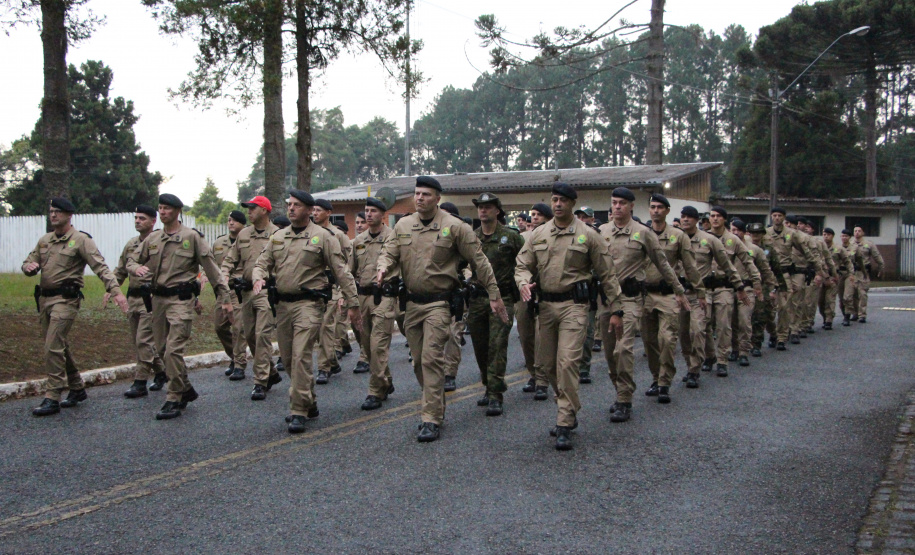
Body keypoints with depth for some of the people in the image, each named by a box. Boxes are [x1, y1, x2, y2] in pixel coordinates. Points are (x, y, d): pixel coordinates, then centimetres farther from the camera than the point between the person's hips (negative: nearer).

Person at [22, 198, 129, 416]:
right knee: (59, 347, 14)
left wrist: (115, 291, -26)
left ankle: (52, 398, -8)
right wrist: (29, 267, -8)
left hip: (66, 300, -7)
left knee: (53, 347, -13)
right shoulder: (44, 240, 14)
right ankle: (77, 389, 27)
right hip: (44, 299, 7)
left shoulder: (81, 240, -6)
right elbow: (29, 262, 19)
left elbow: (100, 267, -14)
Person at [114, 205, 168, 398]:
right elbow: (120, 270, 22)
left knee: (144, 340, -9)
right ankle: (161, 372, 28)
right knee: (140, 340, 13)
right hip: (133, 297, 8)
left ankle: (140, 383, -4)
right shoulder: (130, 244, 14)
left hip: (151, 298, -8)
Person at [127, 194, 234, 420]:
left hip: (181, 299, -6)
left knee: (173, 350, -14)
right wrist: (136, 267, -9)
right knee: (163, 350, 12)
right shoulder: (152, 239, 11)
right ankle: (186, 390, 28)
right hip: (158, 299, 6)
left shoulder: (192, 237, -4)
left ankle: (174, 400, -6)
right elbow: (132, 259, 17)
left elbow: (211, 268, -4)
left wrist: (225, 298, -6)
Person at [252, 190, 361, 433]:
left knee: (301, 356, -14)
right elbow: (262, 263, 15)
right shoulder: (278, 237, 14)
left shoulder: (322, 236, -3)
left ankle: (299, 412, -8)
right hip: (282, 304, 7)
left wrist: (352, 303, -7)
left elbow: (341, 271, -4)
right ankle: (309, 403, 28)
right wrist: (259, 278, -10)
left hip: (308, 304, -6)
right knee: (288, 357, 11)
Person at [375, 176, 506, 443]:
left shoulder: (454, 227, -6)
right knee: (419, 361, 12)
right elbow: (390, 252, 10)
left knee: (431, 359, -13)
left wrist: (494, 295, -3)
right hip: (412, 302, 6)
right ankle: (436, 407, 30)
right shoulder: (403, 226, 7)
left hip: (439, 303, -5)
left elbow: (479, 261, -3)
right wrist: (383, 268, -15)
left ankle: (432, 420, -8)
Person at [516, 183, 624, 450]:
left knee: (567, 362, -14)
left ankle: (565, 424, -9)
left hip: (573, 305, -5)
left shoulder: (588, 235, -1)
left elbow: (607, 274, 1)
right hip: (545, 305, 5)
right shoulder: (539, 234, 10)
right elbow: (522, 264, 12)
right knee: (548, 364, 10)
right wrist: (524, 282, -12)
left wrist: (616, 310, -1)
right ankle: (569, 411, 30)